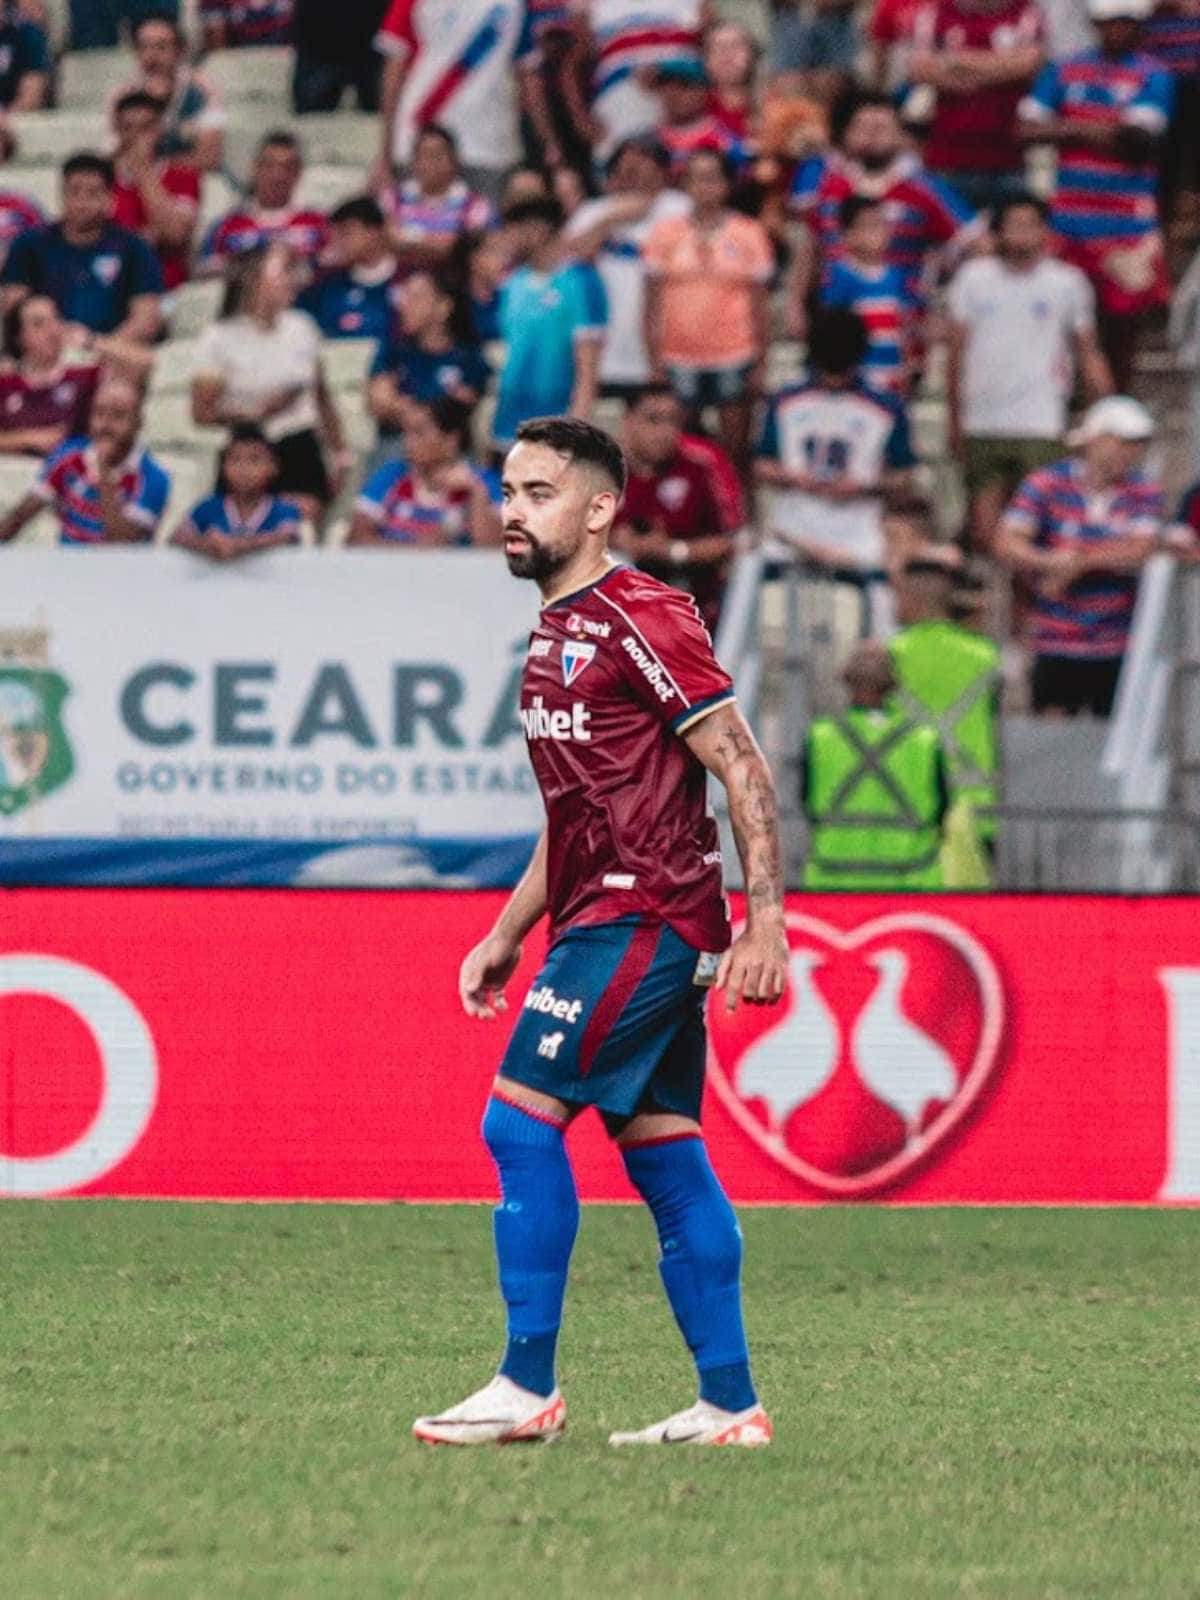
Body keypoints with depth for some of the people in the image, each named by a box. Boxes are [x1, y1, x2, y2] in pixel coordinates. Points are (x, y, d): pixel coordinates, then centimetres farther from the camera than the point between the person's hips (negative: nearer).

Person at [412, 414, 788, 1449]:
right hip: (607, 917, 9)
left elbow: (742, 767, -14)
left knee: (520, 1121, -10)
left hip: (642, 919, -9)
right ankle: (731, 1404, 7)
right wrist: (508, 934, 23)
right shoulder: (557, 632, 18)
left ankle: (529, 1388, -8)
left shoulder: (641, 618, -11)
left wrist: (765, 919, -20)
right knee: (666, 1158, 7)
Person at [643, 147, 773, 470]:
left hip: (734, 357, -1)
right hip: (679, 357, 1)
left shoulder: (749, 234, 3)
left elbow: (759, 304, 5)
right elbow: (653, 303, 5)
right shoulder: (665, 233, 4)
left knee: (734, 452, 2)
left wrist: (761, 363, -1)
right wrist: (654, 360, -1)